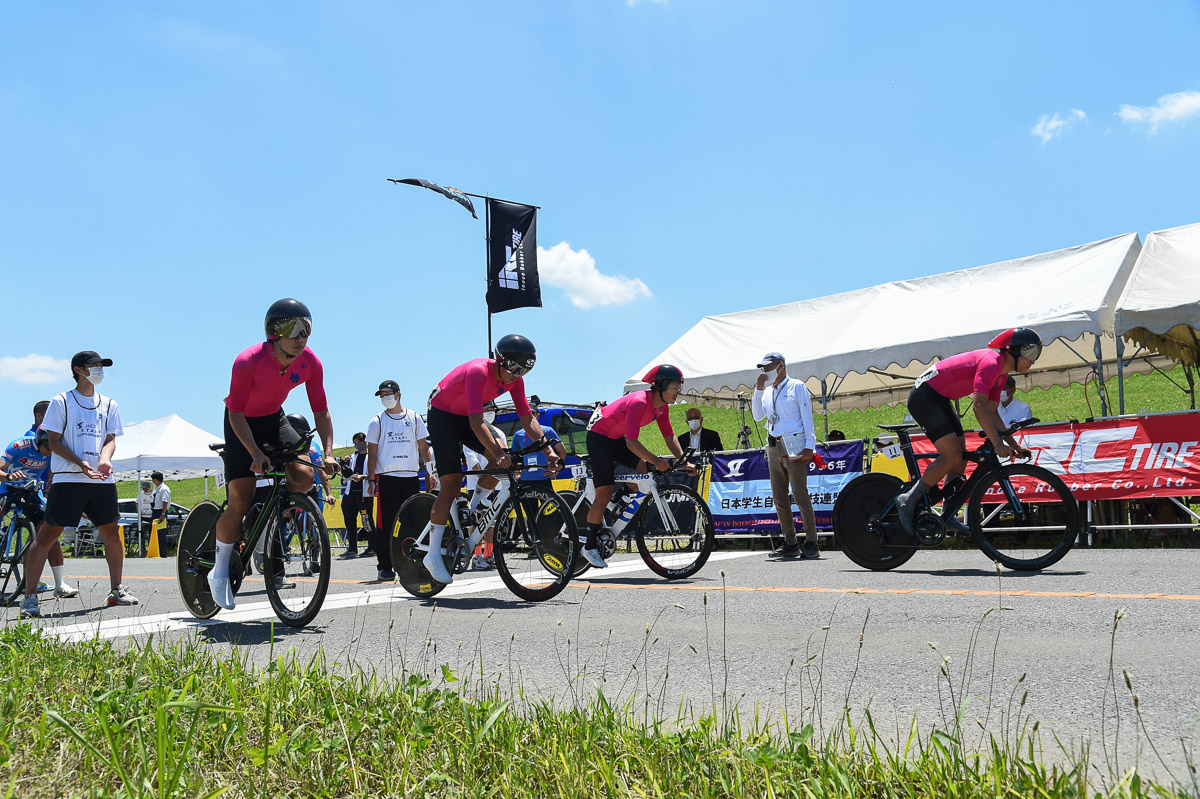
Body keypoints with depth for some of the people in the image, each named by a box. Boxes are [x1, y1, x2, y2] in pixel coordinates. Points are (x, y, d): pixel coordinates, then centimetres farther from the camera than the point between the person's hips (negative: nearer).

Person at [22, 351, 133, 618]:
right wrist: (81, 463, -16)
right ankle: (30, 598, -2)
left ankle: (116, 590, 21)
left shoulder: (109, 405, 16)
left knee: (111, 534, 8)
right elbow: (54, 441, -2)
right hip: (68, 479, -4)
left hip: (102, 480, 4)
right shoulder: (61, 402, 2)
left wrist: (104, 459, -13)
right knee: (48, 535, -6)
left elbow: (110, 438, 10)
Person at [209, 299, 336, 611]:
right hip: (242, 422, -4)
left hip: (274, 419, 4)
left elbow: (321, 410, -12)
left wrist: (328, 452, -24)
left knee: (303, 477, -19)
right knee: (240, 502, -12)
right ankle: (219, 571, 8)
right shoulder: (248, 362, -32)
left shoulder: (310, 363, -20)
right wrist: (256, 454, -37)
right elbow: (236, 414, -27)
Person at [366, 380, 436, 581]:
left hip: (411, 476, 2)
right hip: (386, 477, -2)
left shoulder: (414, 418, 11)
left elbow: (423, 448, 13)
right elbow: (372, 453, 5)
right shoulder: (377, 421, 7)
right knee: (386, 523, -4)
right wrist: (371, 480, -3)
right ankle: (385, 567, 1)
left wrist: (430, 473, 4)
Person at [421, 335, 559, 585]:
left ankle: (474, 512, 4)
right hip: (442, 415, -7)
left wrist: (549, 451, -22)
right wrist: (498, 453, -50)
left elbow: (527, 419, -11)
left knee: (503, 459, -16)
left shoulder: (514, 380, -12)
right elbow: (476, 422, -41)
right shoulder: (478, 372, -34)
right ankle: (433, 555, -8)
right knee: (452, 484, -14)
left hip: (466, 417, 7)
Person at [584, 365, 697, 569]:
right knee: (605, 493, -10)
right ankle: (590, 546, 2)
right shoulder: (639, 403, -31)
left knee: (645, 469, -10)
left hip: (617, 438, 8)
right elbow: (632, 442, -36)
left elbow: (670, 437, 0)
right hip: (599, 436, -8)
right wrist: (655, 460, -44)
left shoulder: (662, 406, -4)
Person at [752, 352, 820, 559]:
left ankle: (811, 543, -5)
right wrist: (759, 388, 3)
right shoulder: (767, 392, 17)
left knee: (800, 496, -9)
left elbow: (807, 416, -3)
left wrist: (809, 446, -11)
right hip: (774, 447, 7)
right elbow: (758, 416, 9)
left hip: (794, 447, -6)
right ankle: (790, 542, 12)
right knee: (779, 498, 5)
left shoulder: (797, 387, 1)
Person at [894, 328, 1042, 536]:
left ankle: (948, 516, 12)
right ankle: (908, 500, -9)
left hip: (939, 399, 11)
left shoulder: (1001, 373, 11)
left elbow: (992, 413, 13)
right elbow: (979, 406, -30)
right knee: (952, 456, -17)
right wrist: (997, 444, -30)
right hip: (924, 396, -11)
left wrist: (1013, 445, 7)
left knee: (961, 458, 7)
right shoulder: (991, 362, -21)